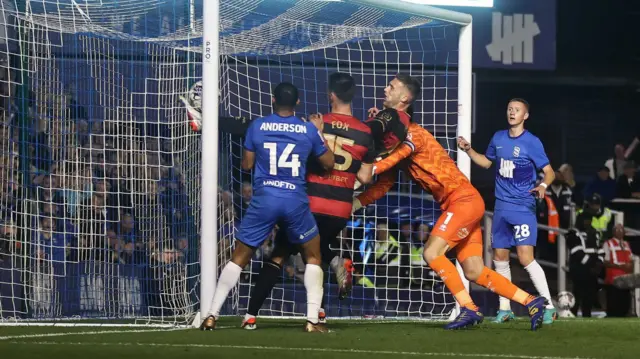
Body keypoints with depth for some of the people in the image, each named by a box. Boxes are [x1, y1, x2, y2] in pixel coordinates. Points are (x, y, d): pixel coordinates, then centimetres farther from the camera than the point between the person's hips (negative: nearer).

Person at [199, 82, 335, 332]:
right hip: (296, 201, 0)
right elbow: (329, 163, 13)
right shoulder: (308, 130, 1)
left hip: (263, 199, 0)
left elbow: (246, 164, 9)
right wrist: (319, 132, 25)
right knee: (313, 256, 16)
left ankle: (212, 315, 3)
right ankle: (312, 319, 3)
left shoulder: (257, 126, 1)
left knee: (239, 257, 10)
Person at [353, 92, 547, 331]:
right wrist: (352, 204, 1)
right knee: (474, 272, 5)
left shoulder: (413, 133, -10)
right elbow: (383, 185, 14)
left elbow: (402, 152, -31)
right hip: (457, 204, 9)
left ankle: (469, 310, -15)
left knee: (432, 253, -18)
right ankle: (531, 302, 10)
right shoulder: (395, 150, 16)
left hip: (464, 199, -9)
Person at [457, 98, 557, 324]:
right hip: (501, 207, 6)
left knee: (526, 257, -16)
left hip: (523, 207, -6)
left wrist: (543, 185, -27)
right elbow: (487, 162, 25)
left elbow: (549, 172, -7)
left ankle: (549, 307, -10)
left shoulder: (532, 142, -9)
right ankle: (504, 309, 19)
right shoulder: (498, 138, 8)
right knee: (500, 258, 8)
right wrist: (468, 150, 11)